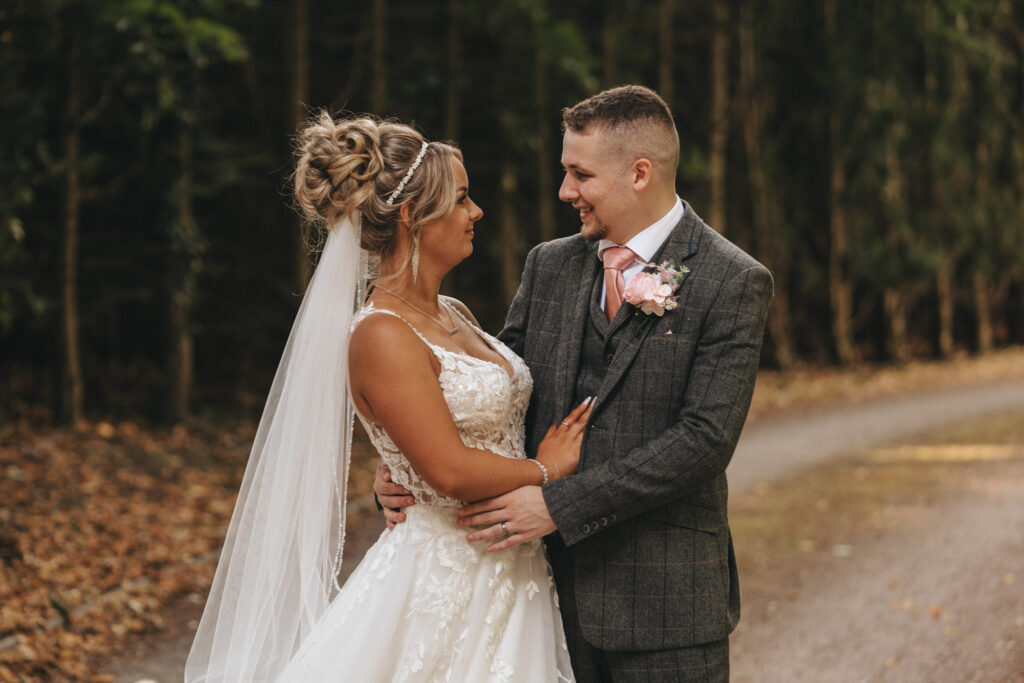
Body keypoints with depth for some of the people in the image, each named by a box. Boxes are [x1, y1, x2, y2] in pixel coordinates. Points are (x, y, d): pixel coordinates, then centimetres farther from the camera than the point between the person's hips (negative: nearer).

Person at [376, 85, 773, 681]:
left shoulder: (734, 284, -8)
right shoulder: (550, 265, 10)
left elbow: (705, 438, -16)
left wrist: (559, 505, -20)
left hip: (663, 602, -4)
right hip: (552, 586, 4)